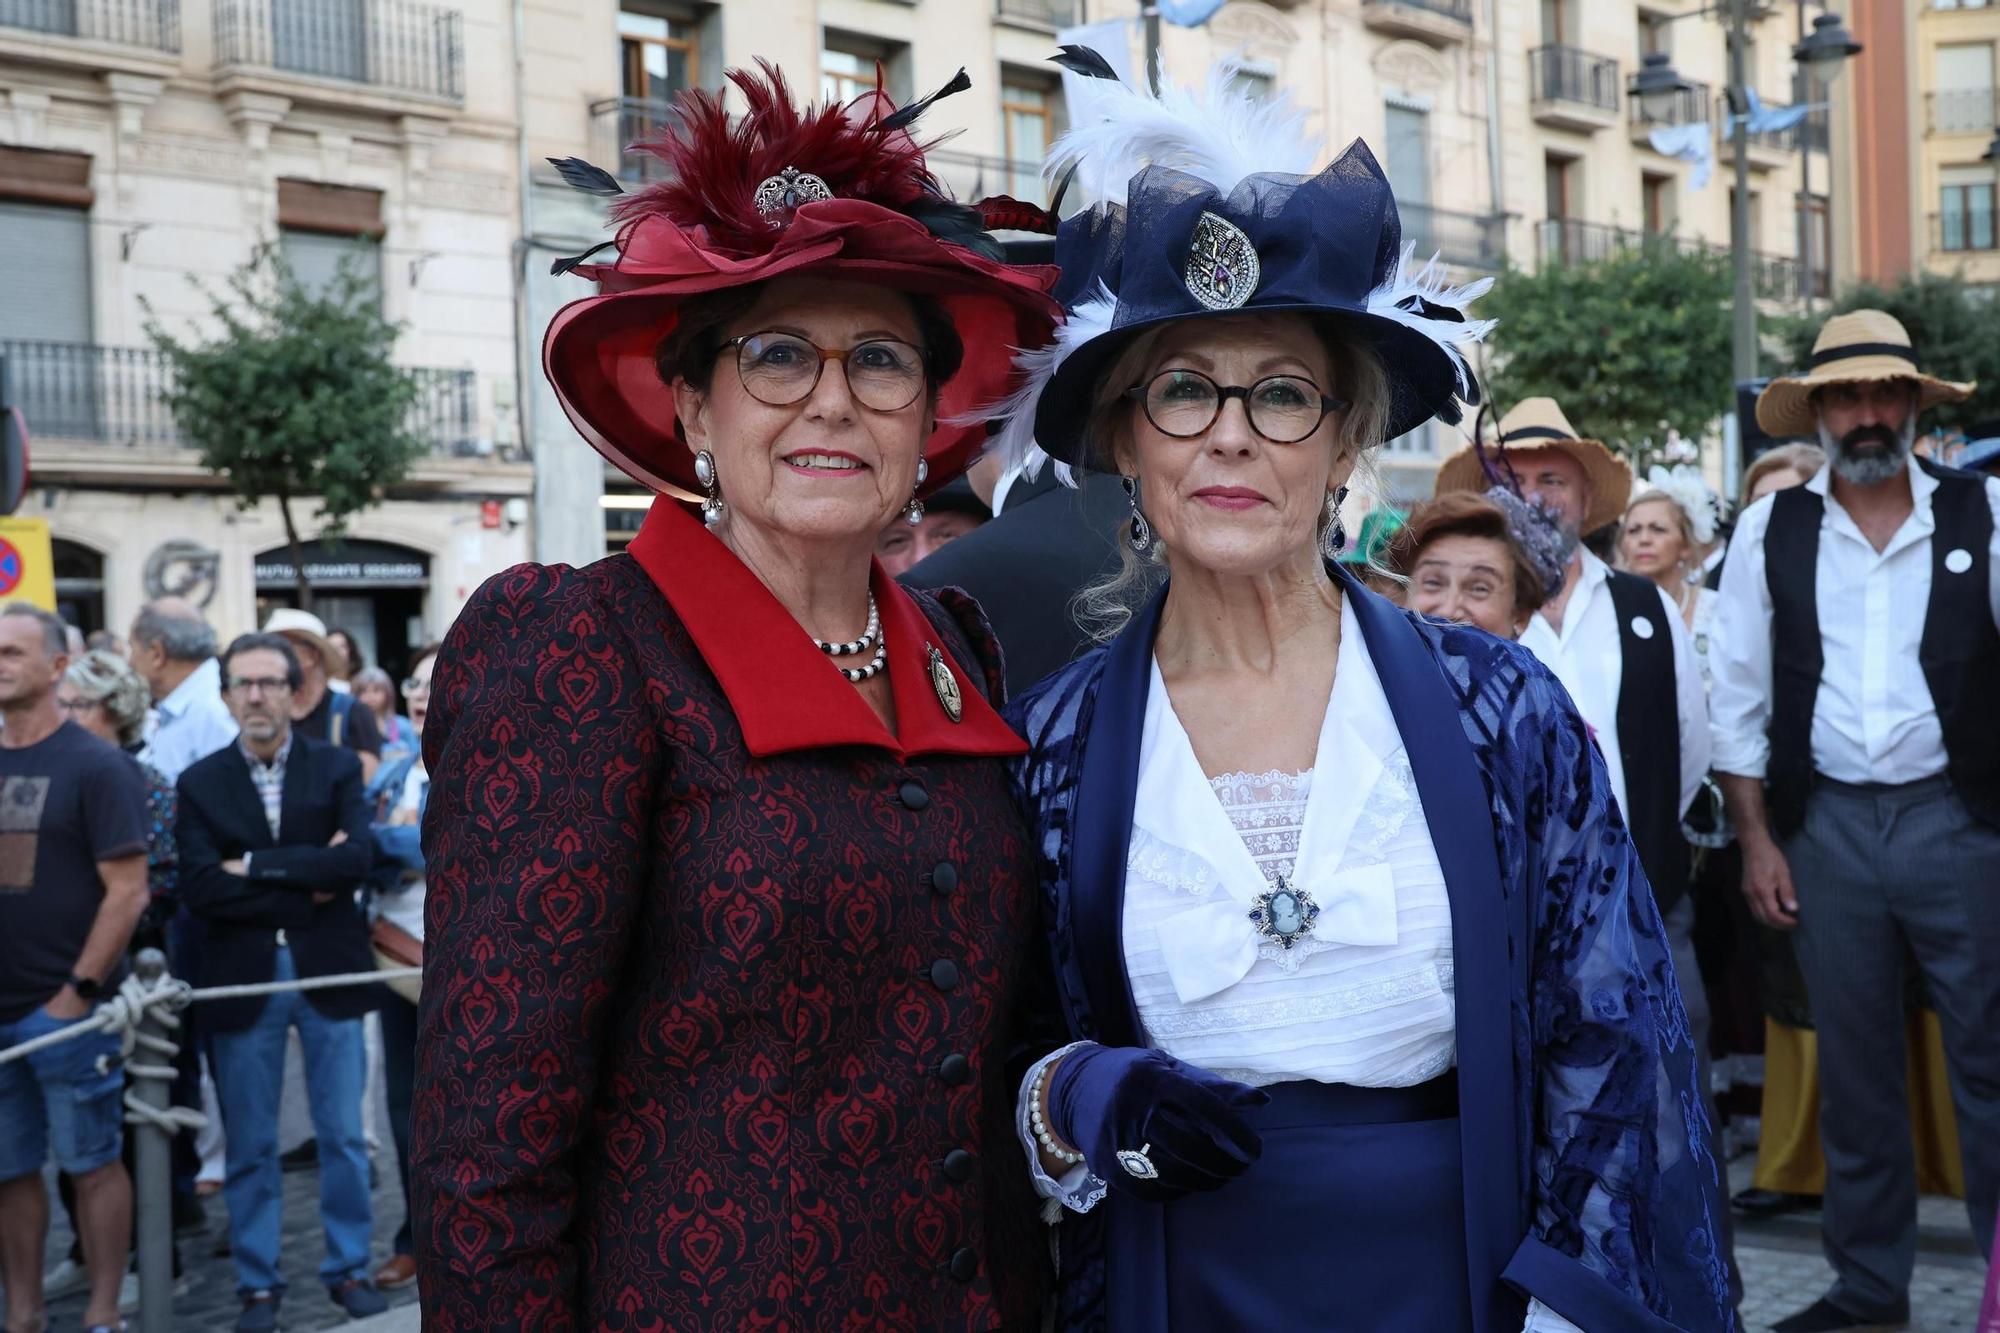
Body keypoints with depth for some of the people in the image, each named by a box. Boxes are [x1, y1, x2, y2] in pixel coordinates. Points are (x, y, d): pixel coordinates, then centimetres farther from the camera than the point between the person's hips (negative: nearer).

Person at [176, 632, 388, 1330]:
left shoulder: (337, 767, 2)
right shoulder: (200, 783, 2)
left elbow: (355, 859, -13)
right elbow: (200, 888, -10)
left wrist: (255, 865, -14)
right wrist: (307, 886, -14)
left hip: (329, 970, 0)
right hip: (243, 977, 0)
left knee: (343, 1135, 7)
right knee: (250, 1144, 8)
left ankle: (348, 1268, 21)